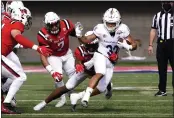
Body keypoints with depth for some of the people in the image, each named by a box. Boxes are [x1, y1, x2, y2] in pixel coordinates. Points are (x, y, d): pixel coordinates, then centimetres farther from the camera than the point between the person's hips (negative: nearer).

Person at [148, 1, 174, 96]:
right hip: (161, 44, 3)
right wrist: (150, 45, 5)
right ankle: (162, 90, 13)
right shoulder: (157, 16, 11)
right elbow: (153, 31, 11)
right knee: (161, 68, 7)